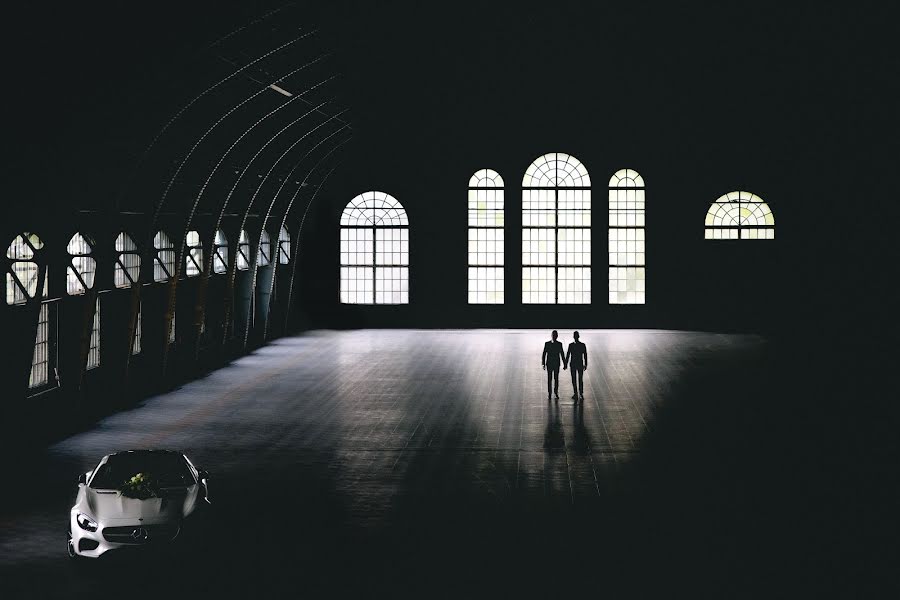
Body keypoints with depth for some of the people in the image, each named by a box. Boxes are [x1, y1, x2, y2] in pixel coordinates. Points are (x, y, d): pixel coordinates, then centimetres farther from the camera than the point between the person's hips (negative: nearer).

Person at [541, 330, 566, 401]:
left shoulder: (559, 344, 2)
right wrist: (543, 364, -9)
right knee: (549, 379, 0)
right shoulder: (547, 344, -1)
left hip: (557, 364, 1)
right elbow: (544, 354, -2)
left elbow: (562, 354, 7)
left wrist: (564, 364, 6)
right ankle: (549, 394, 6)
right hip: (549, 364, -1)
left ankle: (556, 393, 18)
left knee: (556, 379, 3)